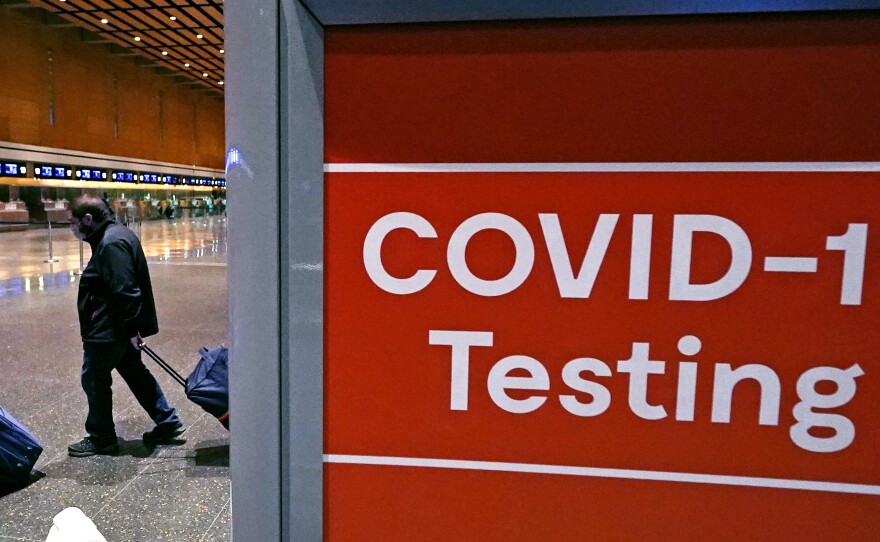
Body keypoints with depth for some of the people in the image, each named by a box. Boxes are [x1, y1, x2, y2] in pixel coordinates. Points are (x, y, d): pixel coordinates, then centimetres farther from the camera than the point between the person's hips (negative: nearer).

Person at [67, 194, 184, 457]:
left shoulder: (111, 243, -21)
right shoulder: (115, 235, 12)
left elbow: (125, 291, -26)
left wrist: (130, 329, -24)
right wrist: (131, 328, 19)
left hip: (108, 330, -10)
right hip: (120, 327, 10)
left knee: (94, 379, 5)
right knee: (135, 373, 16)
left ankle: (101, 438, 21)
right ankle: (167, 423, 23)